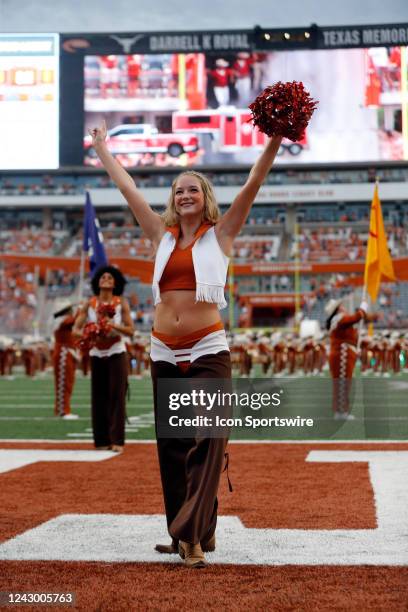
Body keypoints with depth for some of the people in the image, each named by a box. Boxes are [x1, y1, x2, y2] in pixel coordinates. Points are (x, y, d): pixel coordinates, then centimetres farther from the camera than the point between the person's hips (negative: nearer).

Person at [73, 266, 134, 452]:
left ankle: (117, 440, -5)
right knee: (98, 398, 3)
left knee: (116, 396, -6)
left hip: (117, 354, -2)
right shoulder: (89, 304, 2)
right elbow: (76, 328, -2)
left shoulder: (121, 303, -2)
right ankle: (101, 440, 10)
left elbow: (130, 331, -5)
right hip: (96, 355, 2)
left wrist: (114, 325, -21)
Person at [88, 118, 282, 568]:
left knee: (205, 443, -10)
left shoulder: (219, 234, 4)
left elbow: (252, 185, -4)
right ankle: (192, 531, 18)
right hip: (164, 354, 4)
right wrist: (101, 148, 25)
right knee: (172, 447, 7)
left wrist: (275, 140, -11)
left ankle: (193, 535, -11)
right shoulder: (162, 235, 12)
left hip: (207, 352, -4)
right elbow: (127, 188, 19)